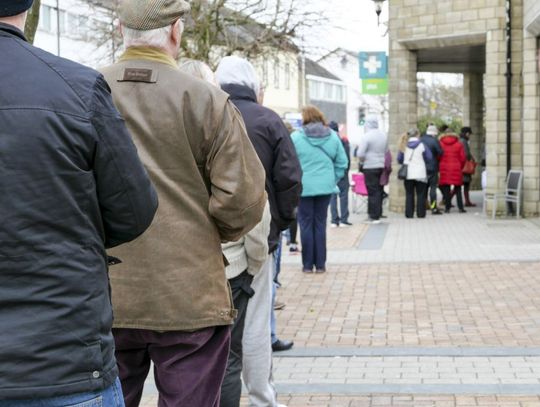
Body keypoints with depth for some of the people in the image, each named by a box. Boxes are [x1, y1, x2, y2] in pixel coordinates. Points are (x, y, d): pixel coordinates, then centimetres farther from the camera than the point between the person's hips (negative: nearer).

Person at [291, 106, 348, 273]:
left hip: (303, 187, -3)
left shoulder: (295, 137, -7)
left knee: (306, 225, 5)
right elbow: (342, 163, 7)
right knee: (320, 224, 9)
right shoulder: (333, 137, 4)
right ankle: (320, 264, 11)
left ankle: (308, 264, 8)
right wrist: (333, 180, 15)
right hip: (325, 187, 3)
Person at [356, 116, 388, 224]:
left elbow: (360, 154, -17)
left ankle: (373, 216, -1)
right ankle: (378, 214, 18)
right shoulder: (384, 136, 8)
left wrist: (362, 161, 1)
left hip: (370, 167, -6)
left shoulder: (367, 136, -14)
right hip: (381, 166, 6)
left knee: (372, 191, -2)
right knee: (379, 191, 13)